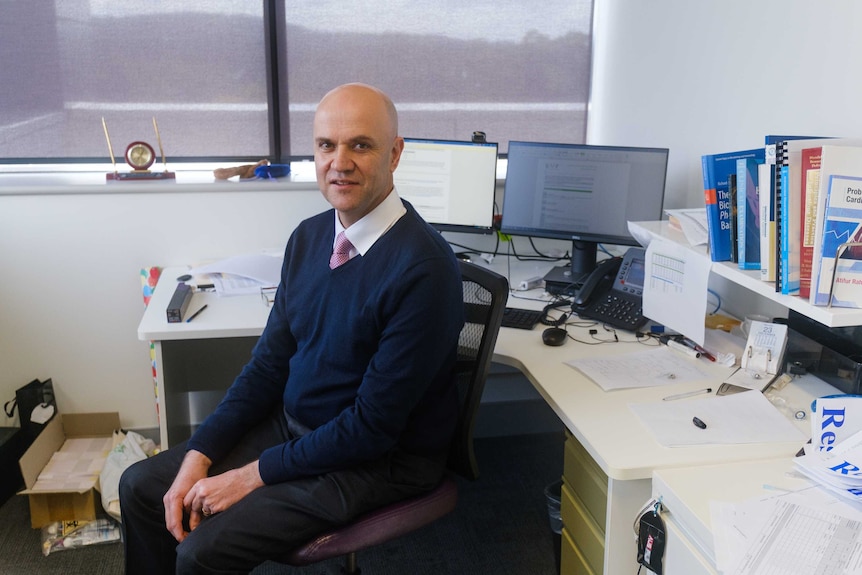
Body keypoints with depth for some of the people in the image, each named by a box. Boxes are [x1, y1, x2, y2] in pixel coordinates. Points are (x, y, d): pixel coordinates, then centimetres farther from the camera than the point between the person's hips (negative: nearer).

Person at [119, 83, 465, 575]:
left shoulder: (423, 268, -25)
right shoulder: (309, 236, 1)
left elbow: (373, 426, -22)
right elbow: (270, 362, 5)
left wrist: (255, 474, -16)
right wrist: (198, 456, -4)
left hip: (379, 459, -7)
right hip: (292, 424, 7)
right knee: (142, 486, 7)